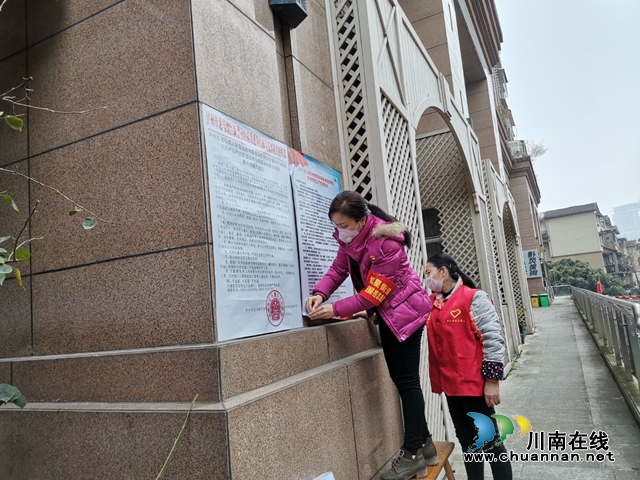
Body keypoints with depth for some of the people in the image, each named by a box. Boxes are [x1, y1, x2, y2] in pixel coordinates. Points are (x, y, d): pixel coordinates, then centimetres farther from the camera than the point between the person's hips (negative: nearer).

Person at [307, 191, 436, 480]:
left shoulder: (386, 243, -29)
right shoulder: (350, 237, -4)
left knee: (406, 380, -3)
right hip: (387, 312, 9)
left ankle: (413, 455, 10)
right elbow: (339, 269, -5)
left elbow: (375, 292, -28)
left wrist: (335, 310, -31)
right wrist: (319, 294, -23)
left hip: (404, 309, -9)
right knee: (399, 377, 14)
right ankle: (423, 443, 28)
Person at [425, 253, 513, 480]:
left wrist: (492, 380, -16)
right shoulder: (431, 303, 7)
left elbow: (493, 339, -15)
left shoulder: (474, 298, -13)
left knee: (489, 441, 6)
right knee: (466, 441, 19)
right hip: (450, 385, 7)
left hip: (475, 384, -7)